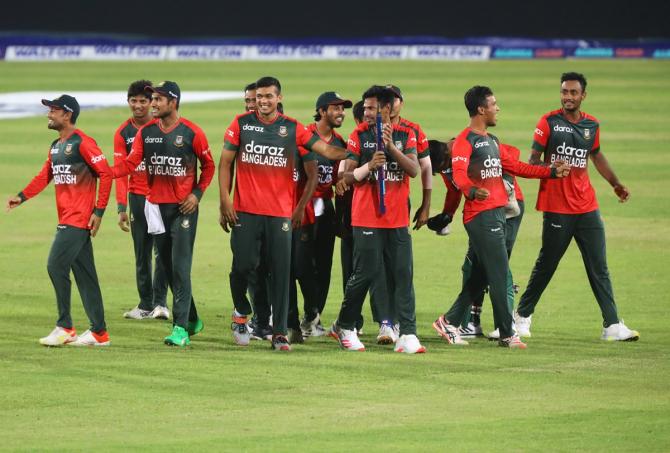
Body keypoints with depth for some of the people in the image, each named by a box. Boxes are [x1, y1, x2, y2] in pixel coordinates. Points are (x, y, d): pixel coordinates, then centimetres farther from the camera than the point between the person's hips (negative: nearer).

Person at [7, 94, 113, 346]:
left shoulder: (82, 143, -12)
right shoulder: (56, 146, 16)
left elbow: (106, 174, -15)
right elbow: (44, 177, 17)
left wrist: (99, 211, -17)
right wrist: (22, 197, 2)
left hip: (80, 219, -9)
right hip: (66, 219, 9)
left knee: (56, 266, -13)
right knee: (84, 274, 9)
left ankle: (65, 328, -6)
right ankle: (99, 332, 13)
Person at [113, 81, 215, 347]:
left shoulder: (191, 132, -8)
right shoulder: (146, 132, 4)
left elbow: (208, 166, 3)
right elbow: (131, 163, -5)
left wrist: (197, 193, -8)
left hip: (184, 207, -5)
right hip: (156, 206, 5)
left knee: (180, 267, -12)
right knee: (167, 267, 11)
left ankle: (181, 329, -13)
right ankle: (192, 319, 27)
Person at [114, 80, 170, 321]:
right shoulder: (123, 133, 3)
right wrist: (121, 208, -6)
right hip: (137, 197, 3)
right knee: (141, 254, 8)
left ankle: (160, 302, -9)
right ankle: (146, 305, 13)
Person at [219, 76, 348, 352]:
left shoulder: (292, 129, 4)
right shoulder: (241, 123, 4)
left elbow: (325, 149, -3)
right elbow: (225, 163, 6)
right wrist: (224, 201, -2)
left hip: (280, 213, 1)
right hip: (245, 211, -1)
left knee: (280, 272, -1)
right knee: (243, 264, -5)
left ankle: (279, 333, 3)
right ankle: (241, 313, 25)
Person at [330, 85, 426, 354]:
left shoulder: (405, 135, 7)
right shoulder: (359, 136, 3)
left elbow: (414, 170, -5)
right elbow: (348, 176, 0)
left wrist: (391, 146, -17)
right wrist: (370, 165, -17)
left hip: (398, 219, 2)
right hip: (366, 218, -2)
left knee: (402, 275, -3)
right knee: (365, 273, -4)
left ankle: (407, 334, -6)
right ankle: (344, 327, 14)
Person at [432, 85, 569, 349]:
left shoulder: (492, 141, 21)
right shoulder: (465, 141, -10)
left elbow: (515, 167, 27)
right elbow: (459, 174, -24)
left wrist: (551, 172, 26)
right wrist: (472, 191, -44)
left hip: (497, 214, 10)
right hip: (480, 216, -10)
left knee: (479, 276, 11)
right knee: (499, 274, -8)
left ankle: (449, 322, 18)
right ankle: (506, 334, -4)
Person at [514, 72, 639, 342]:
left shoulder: (591, 125, 9)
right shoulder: (548, 122, -5)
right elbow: (534, 160, -5)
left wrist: (615, 183, 22)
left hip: (587, 206, 4)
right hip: (557, 208, -4)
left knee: (599, 268, 1)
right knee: (546, 265, 1)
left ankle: (612, 325, 0)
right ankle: (522, 316, 18)